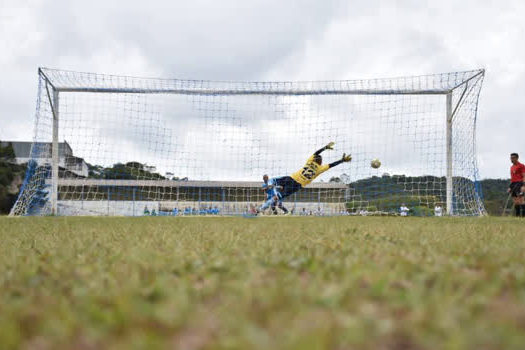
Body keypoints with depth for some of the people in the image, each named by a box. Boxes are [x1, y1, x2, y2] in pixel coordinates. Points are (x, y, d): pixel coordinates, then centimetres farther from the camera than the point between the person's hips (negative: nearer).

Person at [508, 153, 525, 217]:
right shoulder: (512, 167, 20)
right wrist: (510, 187, 22)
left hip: (519, 183, -8)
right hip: (513, 184, 8)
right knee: (515, 201, 7)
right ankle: (517, 215, 10)